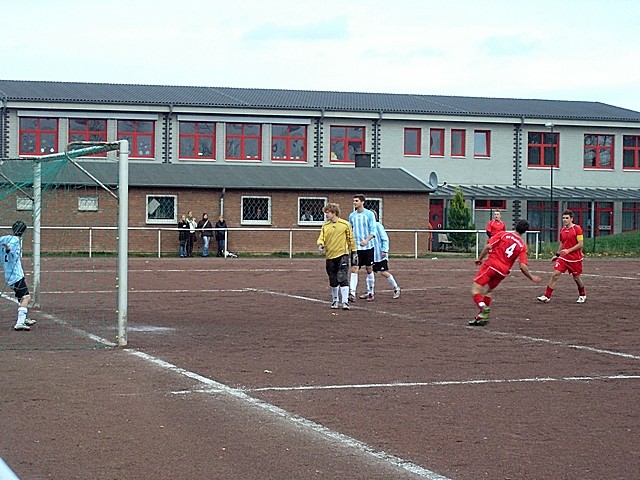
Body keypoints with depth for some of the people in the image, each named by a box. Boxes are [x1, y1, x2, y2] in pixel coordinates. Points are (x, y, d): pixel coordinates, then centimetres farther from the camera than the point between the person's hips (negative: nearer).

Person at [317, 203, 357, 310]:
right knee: (333, 281, 11)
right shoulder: (325, 226, 6)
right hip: (330, 256, 4)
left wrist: (354, 252, 7)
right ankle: (335, 300, 27)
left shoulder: (345, 224, -1)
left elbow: (351, 239, 6)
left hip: (342, 254, -4)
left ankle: (345, 301, -14)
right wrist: (320, 244, -21)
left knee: (343, 279, -13)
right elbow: (321, 238, 1)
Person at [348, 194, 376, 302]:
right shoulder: (352, 216, 7)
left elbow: (373, 231, -8)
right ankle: (352, 293, -15)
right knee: (354, 269, -9)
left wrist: (366, 240, -23)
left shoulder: (369, 214, -4)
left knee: (369, 269, 7)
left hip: (368, 246, -2)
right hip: (356, 247, 2)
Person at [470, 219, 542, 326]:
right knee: (487, 291, 22)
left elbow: (488, 246, -8)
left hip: (491, 265, -4)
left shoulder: (502, 234, 1)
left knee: (475, 289, -3)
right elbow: (523, 266, -3)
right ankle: (483, 317, 20)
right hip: (503, 272, 4)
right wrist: (532, 277, 11)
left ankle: (483, 306, -29)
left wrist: (480, 258, 5)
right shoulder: (522, 245, 5)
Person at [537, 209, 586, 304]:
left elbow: (580, 244, -14)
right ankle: (547, 296, -7)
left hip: (575, 259, -5)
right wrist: (557, 254, 15)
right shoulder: (562, 230, 9)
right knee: (555, 274, -7)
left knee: (577, 278, 8)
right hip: (563, 258, 5)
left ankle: (582, 295, 33)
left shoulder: (577, 229, -11)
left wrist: (568, 250, -21)